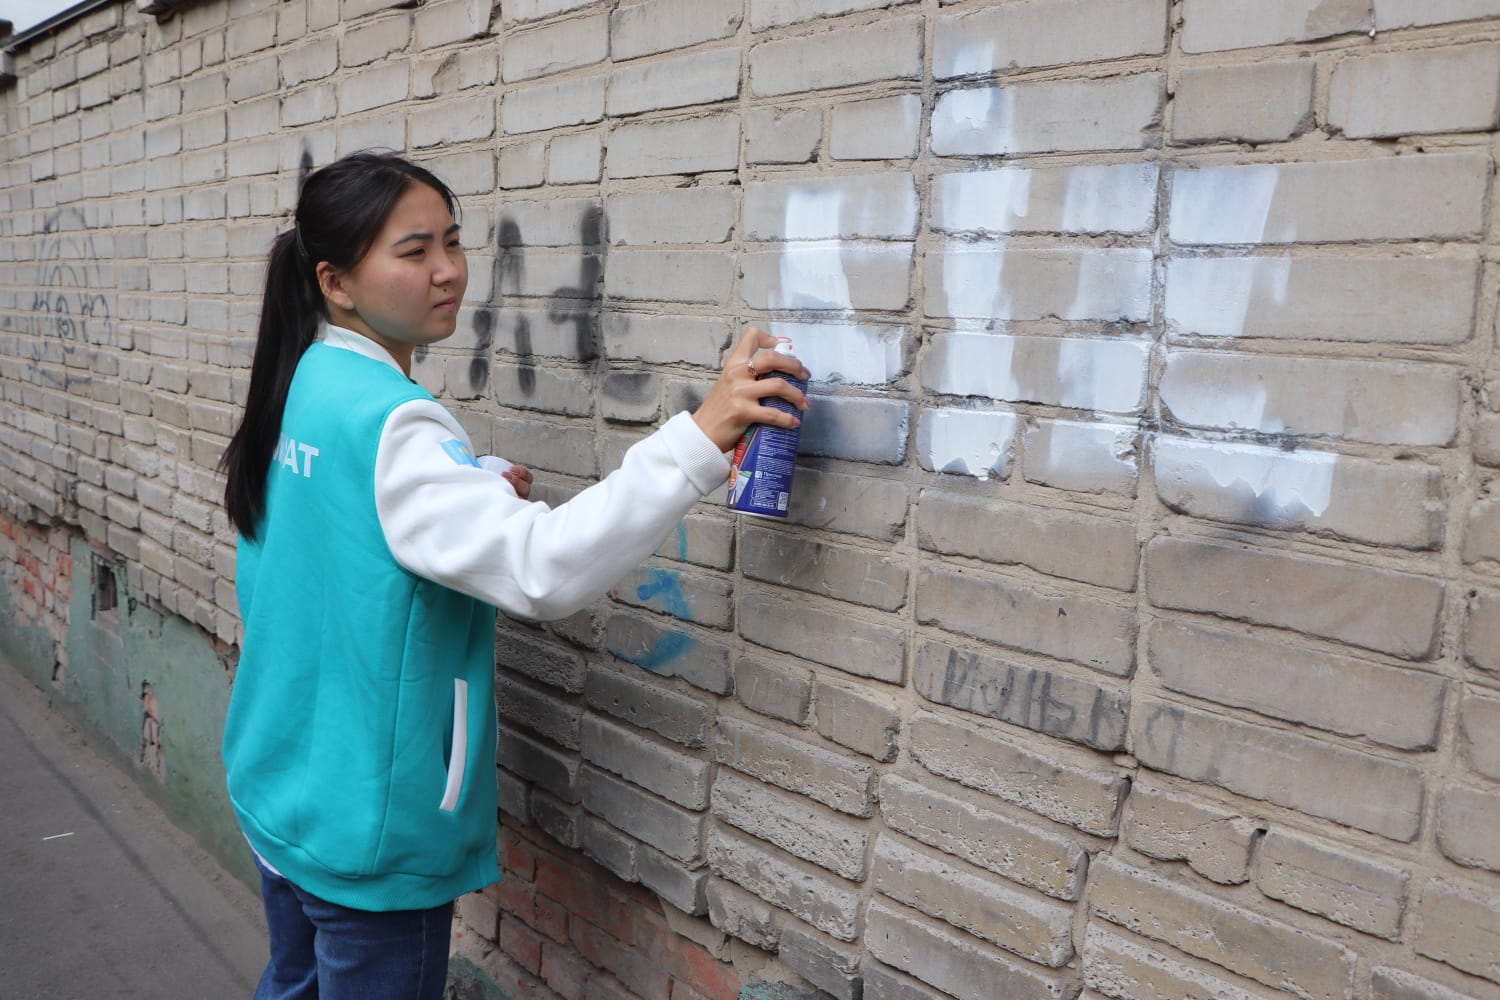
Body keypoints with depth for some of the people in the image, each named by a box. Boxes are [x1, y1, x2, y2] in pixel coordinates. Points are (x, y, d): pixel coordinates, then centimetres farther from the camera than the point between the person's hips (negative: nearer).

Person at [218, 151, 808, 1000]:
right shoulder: (385, 421, -25)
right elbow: (542, 570, -38)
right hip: (366, 834, -9)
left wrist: (479, 491, 1)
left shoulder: (302, 386, 4)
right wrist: (701, 436, -41)